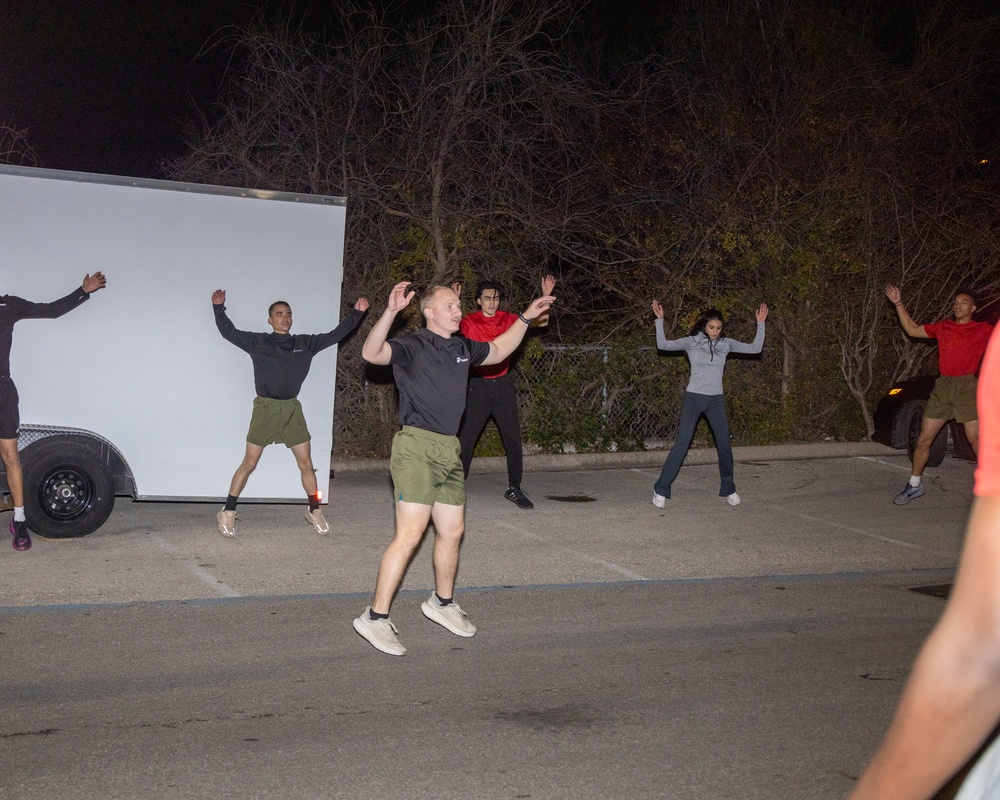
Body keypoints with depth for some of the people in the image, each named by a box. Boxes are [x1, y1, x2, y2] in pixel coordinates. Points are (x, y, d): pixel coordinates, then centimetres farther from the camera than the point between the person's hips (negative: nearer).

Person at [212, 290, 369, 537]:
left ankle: (314, 511, 20)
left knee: (306, 464, 4)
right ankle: (227, 514, 7)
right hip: (265, 408, -3)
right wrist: (219, 308, -13)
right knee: (249, 463, -2)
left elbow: (335, 335, 12)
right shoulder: (257, 342, 2)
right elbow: (229, 332, -1)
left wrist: (356, 314, 7)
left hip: (292, 409, 3)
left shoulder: (305, 343, 8)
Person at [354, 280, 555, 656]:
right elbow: (372, 353, -27)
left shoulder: (463, 348, 15)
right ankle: (375, 617, -10)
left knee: (452, 531, 16)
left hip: (449, 449, 8)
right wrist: (391, 311, -40)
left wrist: (526, 318, 31)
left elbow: (498, 350, 35)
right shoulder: (412, 347, -8)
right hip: (417, 447, -8)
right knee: (410, 535, -15)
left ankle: (442, 603, 37)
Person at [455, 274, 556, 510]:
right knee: (466, 439, -2)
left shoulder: (508, 320, 5)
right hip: (478, 386, -3)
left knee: (513, 438, 4)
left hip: (502, 384, 3)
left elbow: (538, 321, 7)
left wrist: (545, 297, -8)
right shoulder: (470, 322, -5)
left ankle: (514, 488, 16)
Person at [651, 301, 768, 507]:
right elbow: (663, 345, -11)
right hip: (694, 397, -3)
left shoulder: (726, 344, 4)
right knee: (682, 443, -7)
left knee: (724, 444, 6)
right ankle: (661, 489, -1)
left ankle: (728, 489, 23)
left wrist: (760, 324, -1)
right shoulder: (691, 342, -4)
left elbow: (755, 348, 6)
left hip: (716, 399, 3)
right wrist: (660, 320, -19)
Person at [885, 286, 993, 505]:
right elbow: (913, 330, 20)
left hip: (967, 388, -4)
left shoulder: (983, 330, 4)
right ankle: (915, 485, 18)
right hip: (942, 388, 4)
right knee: (924, 439, 5)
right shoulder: (943, 327, 13)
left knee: (976, 440, -6)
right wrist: (898, 304, 16)